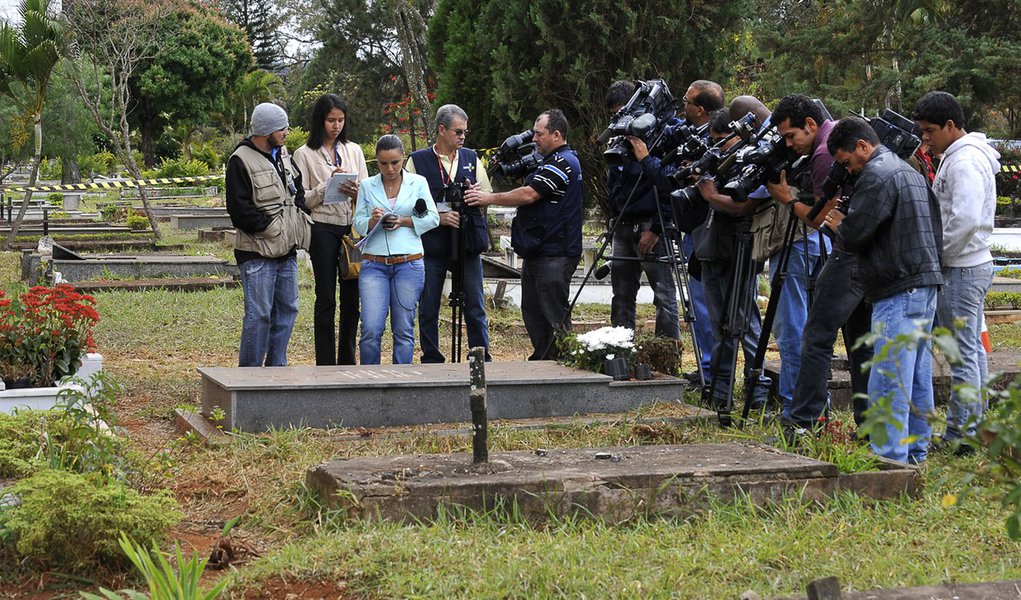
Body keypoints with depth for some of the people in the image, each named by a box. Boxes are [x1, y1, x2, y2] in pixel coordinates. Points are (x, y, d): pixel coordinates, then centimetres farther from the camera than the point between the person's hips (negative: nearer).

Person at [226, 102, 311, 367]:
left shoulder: (282, 154, 14)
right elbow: (239, 209, -15)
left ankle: (276, 369, 21)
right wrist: (272, 226, -14)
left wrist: (299, 213, 7)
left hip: (287, 250, 8)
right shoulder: (241, 161, -11)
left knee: (287, 310, 12)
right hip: (258, 253, -8)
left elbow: (298, 189, 25)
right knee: (259, 315, -7)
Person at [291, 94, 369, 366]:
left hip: (352, 228, 4)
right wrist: (328, 185, -16)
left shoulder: (354, 150, 12)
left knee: (352, 296, 5)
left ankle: (347, 361, 15)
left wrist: (356, 191, -11)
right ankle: (325, 364, 4)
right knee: (326, 299, -1)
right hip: (323, 228, -4)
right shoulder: (304, 154, 0)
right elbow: (302, 200, -4)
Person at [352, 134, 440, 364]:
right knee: (371, 330, -9)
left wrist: (404, 221, -9)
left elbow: (433, 217, 5)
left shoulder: (418, 182, 8)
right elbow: (357, 224, 8)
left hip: (409, 263, 0)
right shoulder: (366, 186, 9)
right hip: (374, 264, 0)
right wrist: (372, 221, -13)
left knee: (403, 330, 4)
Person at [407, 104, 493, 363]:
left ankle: (482, 358, 9)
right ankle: (431, 360, 13)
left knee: (475, 306, 2)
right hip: (431, 243, -2)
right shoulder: (417, 160, 2)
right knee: (429, 308, 3)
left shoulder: (471, 158, 13)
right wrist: (438, 217, -13)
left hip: (468, 243, 2)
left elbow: (488, 196, 16)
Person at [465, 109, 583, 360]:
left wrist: (490, 198, -15)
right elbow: (533, 197, 25)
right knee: (533, 312, 14)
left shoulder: (562, 163, -15)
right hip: (538, 253, 11)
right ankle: (542, 360, 21)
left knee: (555, 315, -7)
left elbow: (529, 195, -21)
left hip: (554, 255, -11)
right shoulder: (557, 161, 20)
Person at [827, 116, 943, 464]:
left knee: (889, 381, -9)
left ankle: (890, 458, -11)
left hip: (898, 292, -10)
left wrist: (838, 225, 7)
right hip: (926, 285, 10)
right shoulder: (911, 173, 20)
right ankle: (916, 454, 19)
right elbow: (934, 231, 23)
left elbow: (854, 237, -14)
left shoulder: (876, 176, -11)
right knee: (918, 378, 13)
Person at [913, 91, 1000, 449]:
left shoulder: (964, 161, -18)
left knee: (962, 352, -7)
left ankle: (960, 435, -3)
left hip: (960, 271, -11)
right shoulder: (966, 156, 15)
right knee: (973, 348, 14)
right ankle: (973, 426, 21)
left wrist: (936, 255, -15)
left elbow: (965, 220, -27)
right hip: (975, 263, 11)